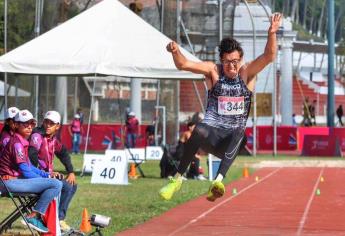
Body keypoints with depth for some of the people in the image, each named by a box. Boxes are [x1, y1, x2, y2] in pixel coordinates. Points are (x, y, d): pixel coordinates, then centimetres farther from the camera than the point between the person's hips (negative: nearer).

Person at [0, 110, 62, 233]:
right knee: (56, 184, -20)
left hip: (18, 179, 11)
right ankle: (33, 217, -14)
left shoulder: (22, 142, 18)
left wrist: (47, 175, 9)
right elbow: (25, 171, -17)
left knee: (56, 184, 19)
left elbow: (29, 166, 20)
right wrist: (45, 179, -6)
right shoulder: (17, 143, -14)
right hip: (11, 182, -11)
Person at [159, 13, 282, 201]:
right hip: (212, 132, 0)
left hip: (231, 139, 0)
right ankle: (177, 179, -25)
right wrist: (175, 52, -30)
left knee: (239, 132, -36)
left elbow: (269, 56, -11)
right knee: (199, 130, -35)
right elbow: (183, 65, -8)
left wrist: (272, 34, -29)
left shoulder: (247, 73, 3)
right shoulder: (213, 71, 2)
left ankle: (218, 181, -52)